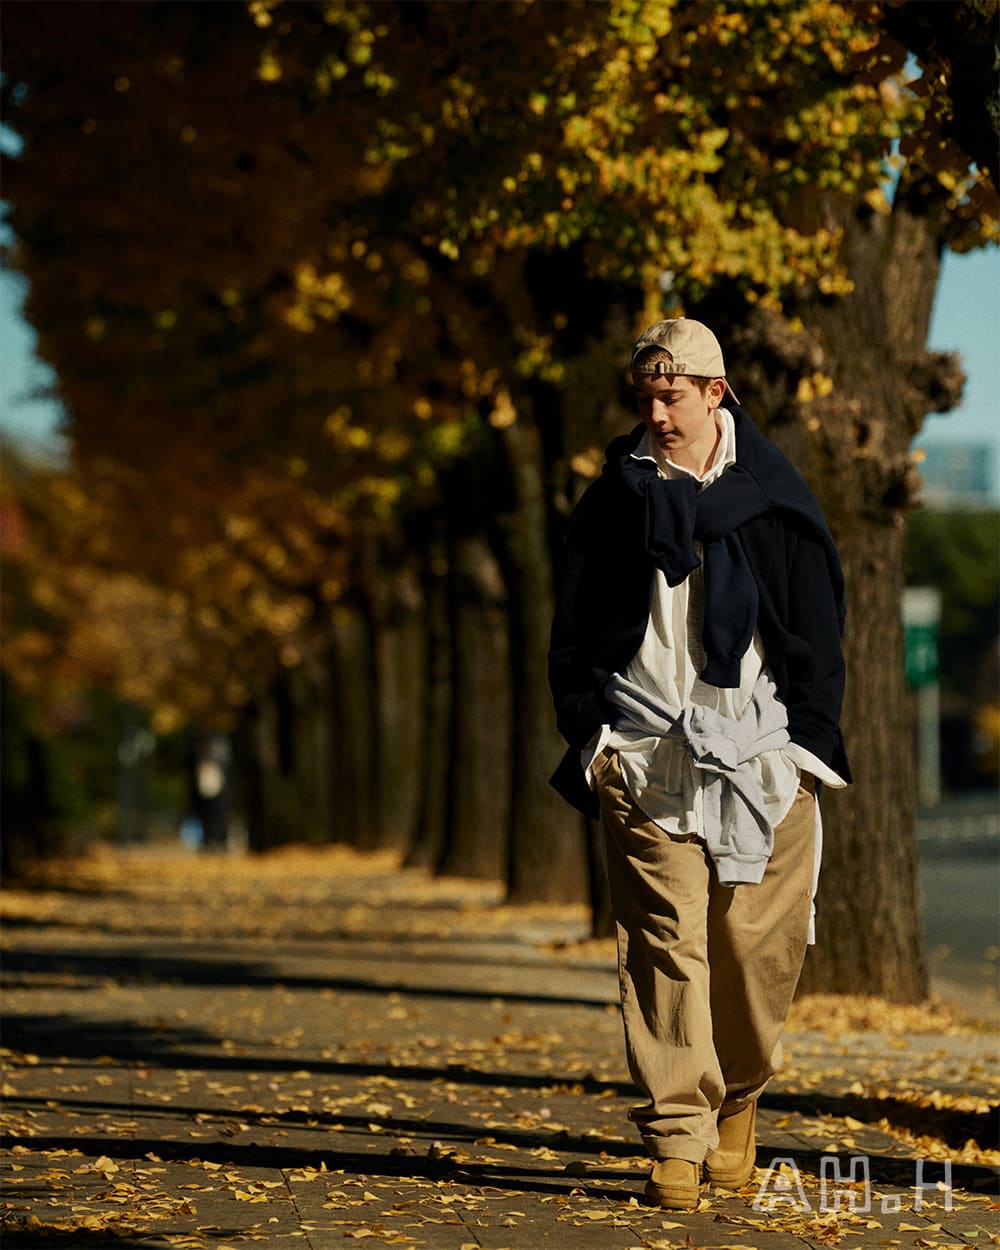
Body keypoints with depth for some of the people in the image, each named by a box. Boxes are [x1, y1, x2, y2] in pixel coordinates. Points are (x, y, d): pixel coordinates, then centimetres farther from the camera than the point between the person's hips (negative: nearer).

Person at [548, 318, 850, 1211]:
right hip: (647, 756, 0)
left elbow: (819, 632, 9)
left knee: (759, 941, -3)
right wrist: (589, 738, 3)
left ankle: (737, 1099, 22)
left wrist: (809, 743, 1)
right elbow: (574, 634, 13)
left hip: (762, 751, 0)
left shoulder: (775, 502, 5)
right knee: (666, 941, -9)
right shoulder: (614, 502, 8)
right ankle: (677, 1142, -9)